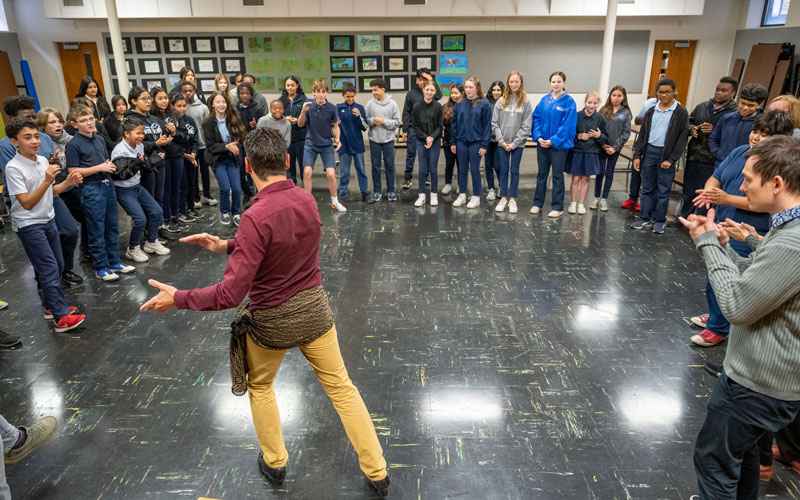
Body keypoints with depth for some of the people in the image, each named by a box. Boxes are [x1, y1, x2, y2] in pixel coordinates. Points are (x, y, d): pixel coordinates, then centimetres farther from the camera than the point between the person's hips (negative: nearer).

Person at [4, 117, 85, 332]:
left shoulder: (43, 160, 3)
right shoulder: (13, 168, -18)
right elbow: (27, 203, -22)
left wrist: (68, 183, -4)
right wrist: (46, 181, -32)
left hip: (48, 220, 8)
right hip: (29, 225, -7)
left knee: (58, 266, 14)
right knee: (49, 270, -8)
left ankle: (51, 306, 29)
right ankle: (61, 317, -4)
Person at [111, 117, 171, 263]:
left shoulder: (140, 147, 2)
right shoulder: (120, 151, -21)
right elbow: (120, 175, -25)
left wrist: (143, 163, -8)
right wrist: (137, 163, -27)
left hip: (137, 186, 8)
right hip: (124, 190, -8)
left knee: (157, 212, 6)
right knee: (140, 219, -16)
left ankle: (151, 243, 25)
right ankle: (132, 249, 6)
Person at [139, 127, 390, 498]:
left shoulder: (256, 217, -27)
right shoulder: (307, 200, -6)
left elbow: (231, 294, -28)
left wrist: (177, 298, -15)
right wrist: (226, 245, 8)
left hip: (271, 320, -4)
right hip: (313, 310, 5)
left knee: (260, 386, 25)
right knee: (341, 388, 14)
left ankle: (274, 464, 41)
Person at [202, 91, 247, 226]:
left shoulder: (233, 120, -3)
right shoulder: (208, 123, -9)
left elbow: (240, 138, 2)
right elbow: (210, 146, -10)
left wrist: (235, 147, -19)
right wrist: (227, 146, -23)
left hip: (232, 158, 2)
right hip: (218, 159, -2)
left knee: (237, 188, -5)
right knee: (225, 188, -12)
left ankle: (236, 214, 18)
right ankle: (224, 212, 15)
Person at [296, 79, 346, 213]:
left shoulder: (332, 108, -9)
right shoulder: (309, 104, -6)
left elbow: (335, 126, 4)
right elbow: (300, 124, 0)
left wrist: (337, 139, -14)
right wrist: (303, 112, -19)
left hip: (327, 145, -1)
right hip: (311, 144, 1)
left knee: (331, 174, -8)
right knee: (307, 172, -10)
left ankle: (335, 201, 15)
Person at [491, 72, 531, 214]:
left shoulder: (525, 102, -1)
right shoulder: (501, 101, 3)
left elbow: (526, 125, -5)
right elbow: (495, 123, 2)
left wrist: (515, 142, -11)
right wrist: (501, 140, -8)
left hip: (518, 143, -1)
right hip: (502, 143, 1)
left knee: (515, 171, 5)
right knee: (503, 170, 6)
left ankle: (512, 200, 13)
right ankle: (503, 198, 15)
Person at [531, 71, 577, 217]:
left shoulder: (569, 101, -7)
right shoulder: (545, 100, 5)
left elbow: (567, 124, -13)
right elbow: (536, 118, 4)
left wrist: (553, 140, -18)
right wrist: (538, 137, -9)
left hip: (559, 144, -4)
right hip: (542, 143, 4)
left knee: (557, 175, 4)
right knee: (541, 174, 13)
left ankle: (557, 207, 12)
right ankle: (537, 203, 23)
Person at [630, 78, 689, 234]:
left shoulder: (681, 113, -2)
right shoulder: (651, 111, 11)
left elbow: (682, 138, -6)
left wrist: (671, 159, -13)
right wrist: (637, 155, 4)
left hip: (666, 154, -4)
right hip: (649, 152, 4)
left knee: (663, 190, 2)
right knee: (647, 188, 9)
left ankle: (660, 220, 13)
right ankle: (645, 217, 18)